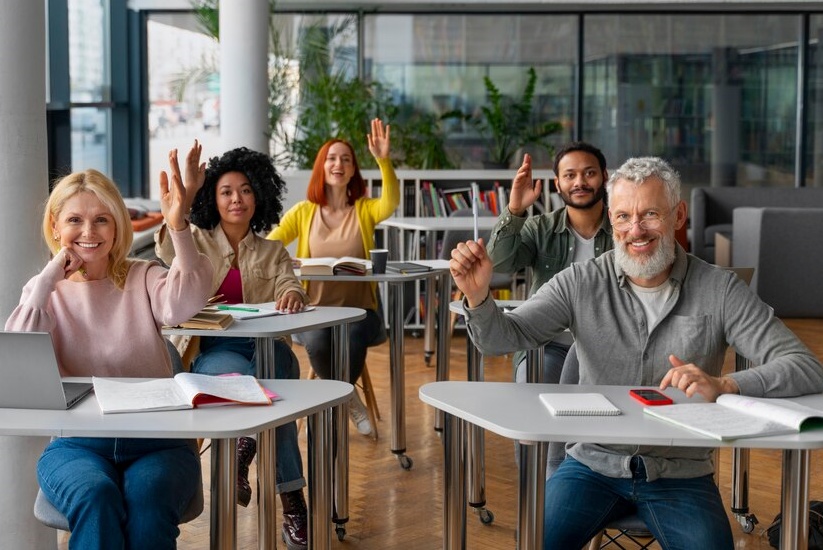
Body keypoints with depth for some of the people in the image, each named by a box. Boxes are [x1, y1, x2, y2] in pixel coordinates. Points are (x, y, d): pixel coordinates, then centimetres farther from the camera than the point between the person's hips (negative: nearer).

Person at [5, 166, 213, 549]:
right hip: (76, 444, 1)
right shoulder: (44, 291, 11)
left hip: (156, 441, 0)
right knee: (96, 496, -33)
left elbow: (186, 302, -17)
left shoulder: (142, 279, 8)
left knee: (148, 496, -33)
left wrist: (178, 227, -29)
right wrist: (48, 280, -11)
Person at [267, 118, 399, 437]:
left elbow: (391, 203, -17)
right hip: (315, 310, 1)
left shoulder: (364, 210, 6)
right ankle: (349, 400, -3)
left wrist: (383, 161, -31)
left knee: (353, 337, -35)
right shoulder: (304, 212, 8)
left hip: (358, 310, 0)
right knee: (318, 342, -33)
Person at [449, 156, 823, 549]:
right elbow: (501, 339, -8)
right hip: (593, 463, 0)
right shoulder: (581, 284, -3)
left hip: (680, 474, 0)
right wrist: (478, 298, -31)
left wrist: (723, 385, -30)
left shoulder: (719, 291, -7)